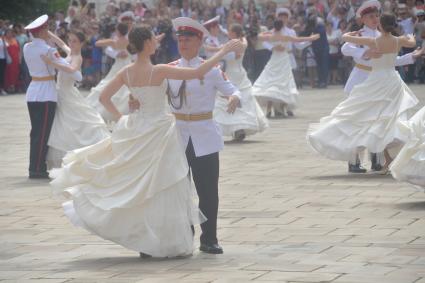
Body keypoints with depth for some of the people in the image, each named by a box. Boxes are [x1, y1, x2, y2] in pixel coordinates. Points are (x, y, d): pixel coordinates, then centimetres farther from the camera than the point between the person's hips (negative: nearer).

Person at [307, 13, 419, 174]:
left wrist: (355, 33, 14)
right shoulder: (399, 41, -4)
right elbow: (412, 43, 22)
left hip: (376, 82, -4)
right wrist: (411, 37, 45)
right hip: (393, 81, 4)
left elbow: (345, 37, -8)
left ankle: (387, 156, -9)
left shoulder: (373, 42, -16)